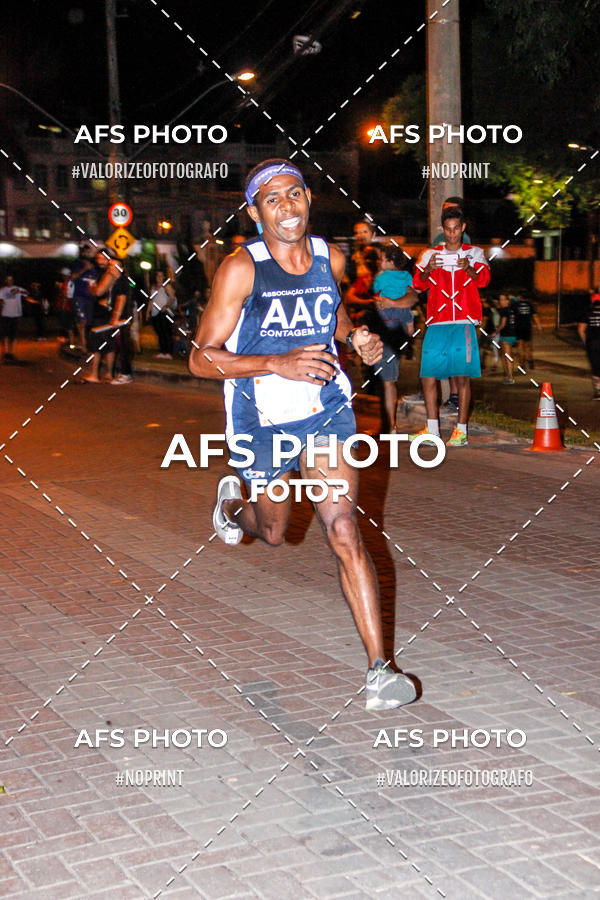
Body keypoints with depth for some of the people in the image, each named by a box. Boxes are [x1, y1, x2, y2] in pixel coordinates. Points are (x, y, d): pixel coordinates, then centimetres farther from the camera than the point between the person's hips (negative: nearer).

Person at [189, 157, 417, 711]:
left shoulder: (330, 259, -2)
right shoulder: (241, 269, -16)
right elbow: (201, 359, -18)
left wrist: (356, 337, -1)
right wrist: (278, 364, -30)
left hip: (326, 413, 2)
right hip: (263, 422, -1)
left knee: (343, 530, -12)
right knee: (273, 532, 20)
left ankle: (378, 669, -11)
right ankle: (233, 500, 58)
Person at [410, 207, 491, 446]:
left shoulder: (475, 253, 10)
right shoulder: (430, 255, 15)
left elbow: (483, 278, -7)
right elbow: (418, 283, 2)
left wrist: (468, 268, -28)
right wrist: (428, 269, -19)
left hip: (464, 323, -3)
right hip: (436, 323, 3)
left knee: (462, 377, -6)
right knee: (427, 375, 0)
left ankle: (461, 431, -2)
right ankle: (432, 430, 10)